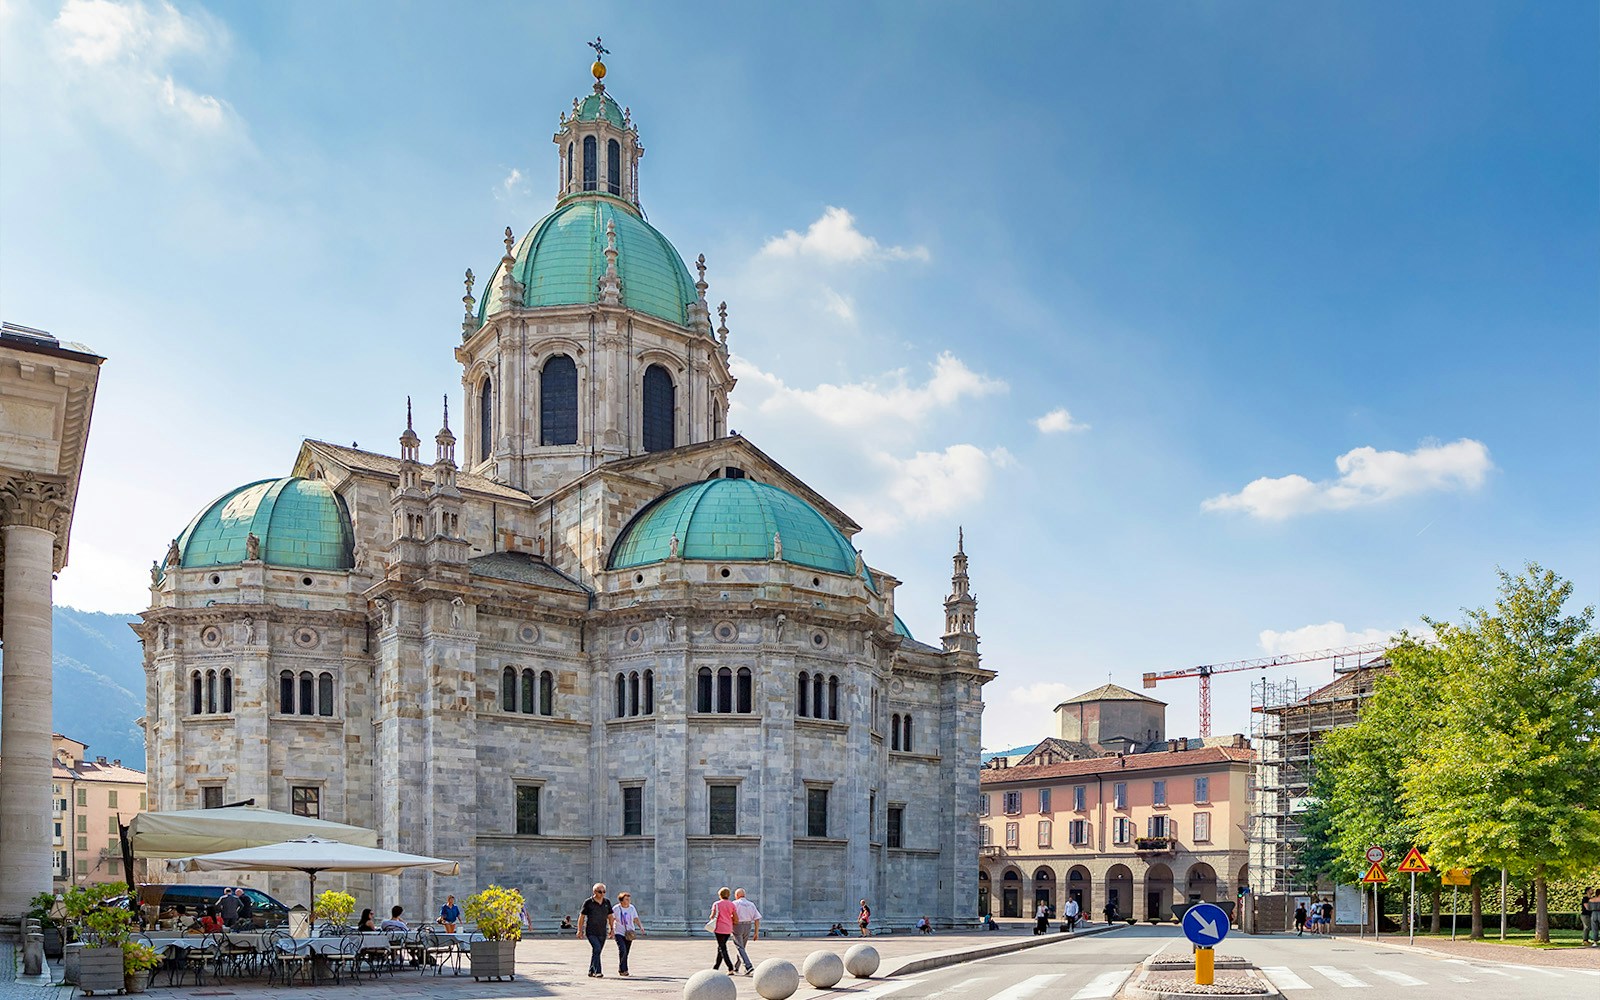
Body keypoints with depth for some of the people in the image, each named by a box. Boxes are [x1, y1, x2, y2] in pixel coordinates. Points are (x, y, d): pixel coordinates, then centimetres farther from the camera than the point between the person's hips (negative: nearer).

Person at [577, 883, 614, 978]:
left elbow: (610, 916, 16)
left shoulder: (607, 902, 7)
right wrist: (580, 930, -3)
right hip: (591, 932, -5)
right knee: (597, 949, -20)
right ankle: (597, 972, -23)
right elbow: (582, 916, 0)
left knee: (596, 952, 9)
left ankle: (591, 972, 22)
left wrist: (612, 929, 11)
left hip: (602, 932, 5)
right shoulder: (588, 902, -5)